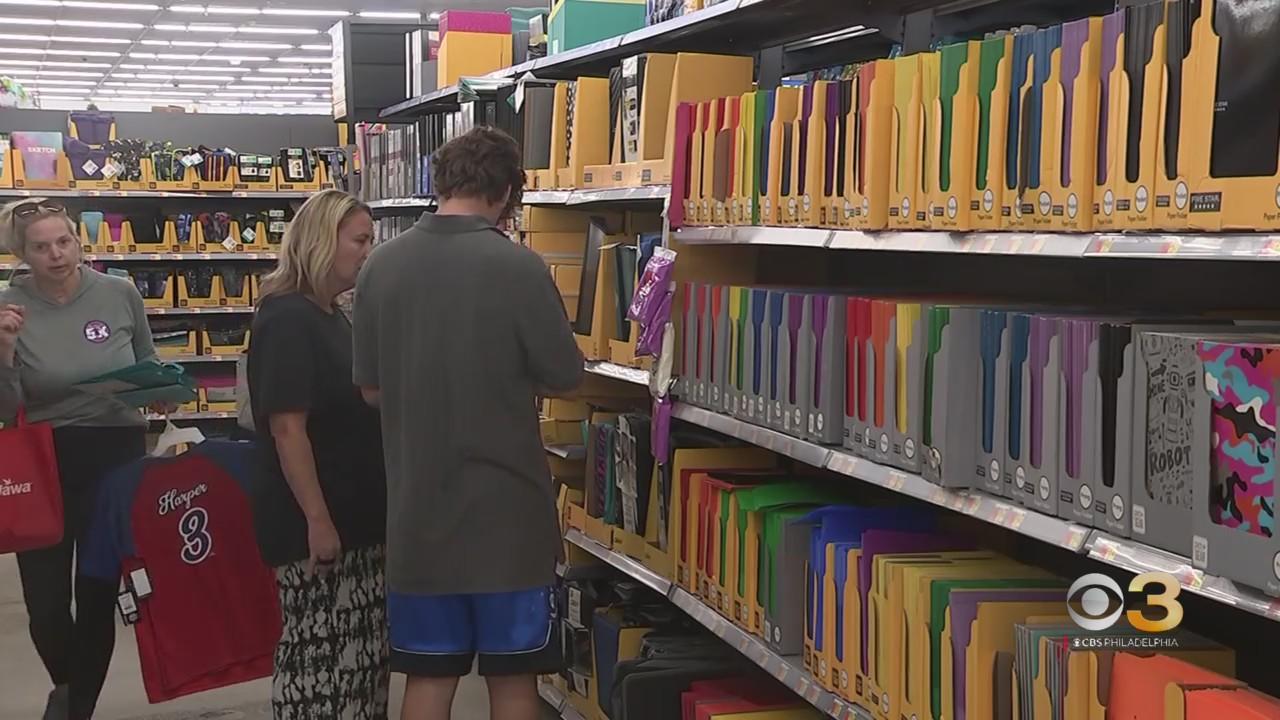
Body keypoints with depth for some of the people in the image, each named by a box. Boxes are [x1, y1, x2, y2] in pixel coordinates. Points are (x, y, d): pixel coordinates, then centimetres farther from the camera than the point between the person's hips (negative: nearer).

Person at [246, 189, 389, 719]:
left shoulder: (333, 317, 13)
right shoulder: (286, 319, -16)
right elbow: (287, 428, -22)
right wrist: (317, 519, -24)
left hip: (358, 517, 9)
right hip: (314, 524, -9)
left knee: (365, 652, 13)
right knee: (315, 655, -1)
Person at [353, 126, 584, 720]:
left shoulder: (381, 265, -2)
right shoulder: (516, 266, -14)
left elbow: (371, 390, 7)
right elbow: (564, 378, -5)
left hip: (419, 509, 4)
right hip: (505, 508, -4)